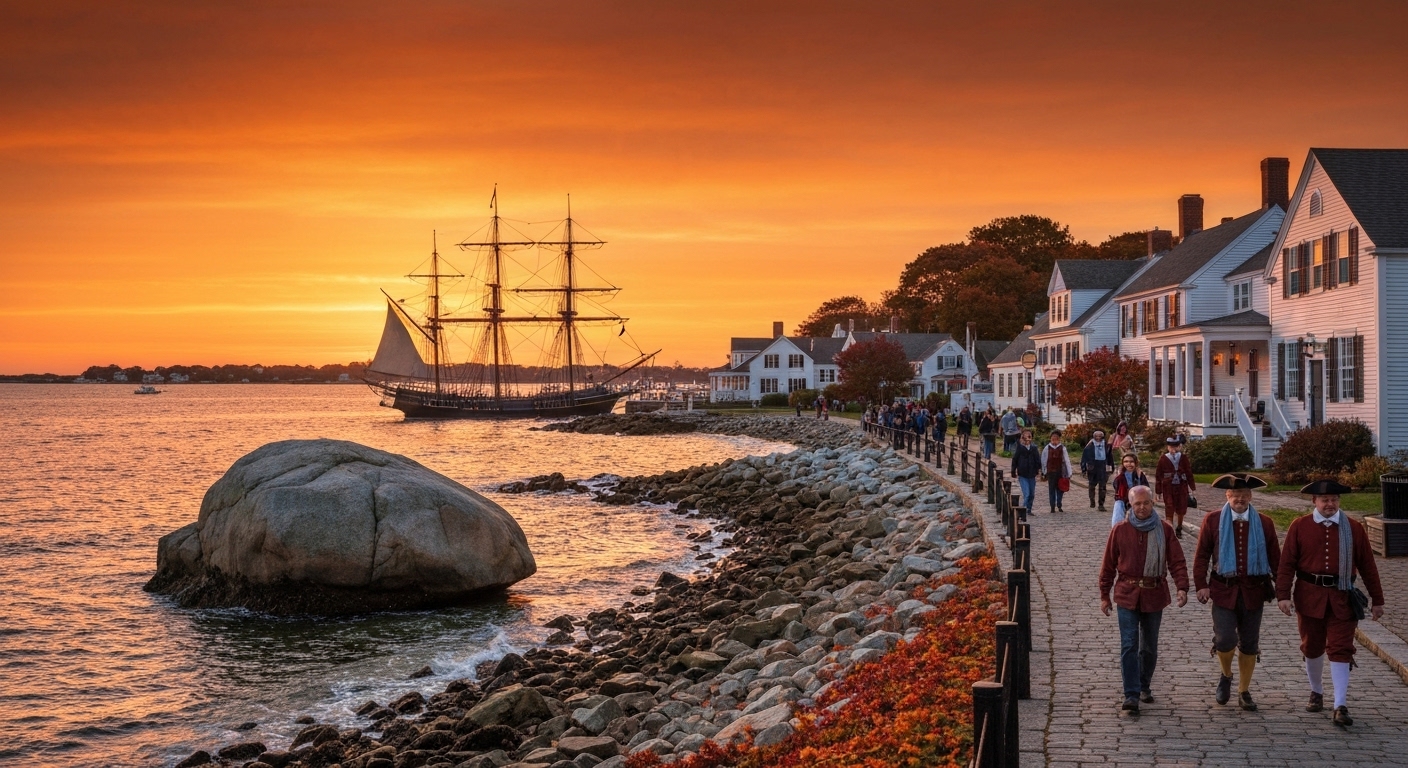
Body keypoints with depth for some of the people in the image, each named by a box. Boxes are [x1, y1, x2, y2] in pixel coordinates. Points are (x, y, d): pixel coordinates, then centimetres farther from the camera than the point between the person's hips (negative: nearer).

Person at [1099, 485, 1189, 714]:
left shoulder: (1164, 530, 0)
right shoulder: (1120, 530, 0)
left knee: (1149, 647, 12)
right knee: (1129, 646, -9)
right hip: (1127, 594, -1)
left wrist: (1182, 587, -16)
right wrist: (1104, 596, 4)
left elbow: (1177, 561, -1)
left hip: (1154, 596, 1)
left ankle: (1144, 686, 31)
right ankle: (1131, 695, -9)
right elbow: (1108, 565, 5)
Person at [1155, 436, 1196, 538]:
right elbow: (1158, 475, -1)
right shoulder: (1163, 459, -5)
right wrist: (1158, 490, -1)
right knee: (1169, 510, -6)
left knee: (1181, 510, 11)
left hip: (1182, 487, 2)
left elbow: (1189, 473, 6)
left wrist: (1192, 487, 7)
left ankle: (1179, 529, 30)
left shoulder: (1183, 458, 1)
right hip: (1168, 488, -2)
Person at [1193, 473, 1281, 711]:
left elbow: (1275, 558, 7)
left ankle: (1244, 692, 23)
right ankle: (1226, 676, 17)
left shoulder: (1264, 524, 3)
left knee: (1249, 644, 8)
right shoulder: (1213, 521, 0)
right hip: (1223, 591, -2)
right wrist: (1201, 584, -6)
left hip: (1253, 592, 2)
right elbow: (1201, 555, 2)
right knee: (1225, 640, -13)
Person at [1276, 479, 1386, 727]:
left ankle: (1340, 707, -7)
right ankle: (1316, 693, 35)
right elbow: (1286, 563, -3)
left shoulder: (1353, 528, 0)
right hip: (1309, 596, 1)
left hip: (1341, 598, -1)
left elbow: (1367, 565, 5)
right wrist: (1283, 595, -11)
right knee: (1312, 648, 14)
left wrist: (1377, 600, 7)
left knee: (1341, 650, -6)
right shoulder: (1299, 526, -1)